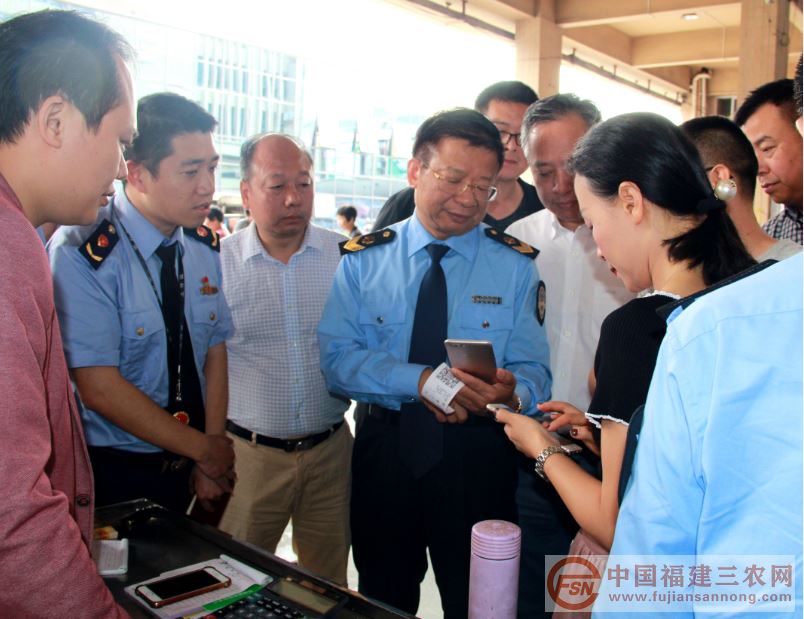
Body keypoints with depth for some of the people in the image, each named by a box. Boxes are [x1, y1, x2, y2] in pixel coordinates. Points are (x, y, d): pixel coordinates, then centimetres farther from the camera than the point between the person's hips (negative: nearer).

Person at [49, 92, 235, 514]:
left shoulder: (204, 247, 0)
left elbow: (214, 350, 2)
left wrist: (211, 461, -6)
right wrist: (203, 450, -12)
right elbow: (100, 389, -21)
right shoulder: (82, 254, -20)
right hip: (112, 476, -5)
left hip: (187, 468, 6)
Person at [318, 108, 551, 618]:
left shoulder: (516, 265, -4)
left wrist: (509, 392, -31)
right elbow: (337, 357, -10)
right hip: (383, 452, 2)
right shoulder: (363, 259, -2)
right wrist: (421, 380, -25)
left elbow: (534, 372, -7)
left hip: (478, 460, -1)